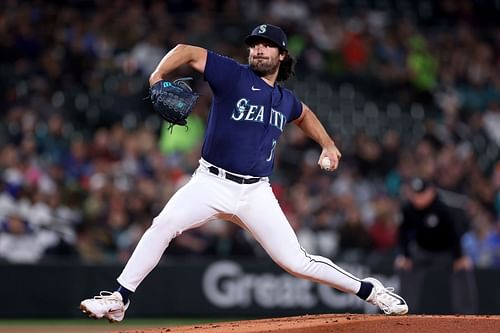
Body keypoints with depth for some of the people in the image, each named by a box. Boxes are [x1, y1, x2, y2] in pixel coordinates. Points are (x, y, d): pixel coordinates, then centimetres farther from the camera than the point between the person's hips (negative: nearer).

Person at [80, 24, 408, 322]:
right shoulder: (233, 76, -2)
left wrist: (328, 145, 31)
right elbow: (187, 51, -9)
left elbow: (303, 114, 39)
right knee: (163, 225, -26)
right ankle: (119, 300, -20)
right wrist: (157, 77, -25)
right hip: (211, 183, -2)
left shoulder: (286, 100, 13)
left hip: (255, 193, 2)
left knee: (295, 261, -4)